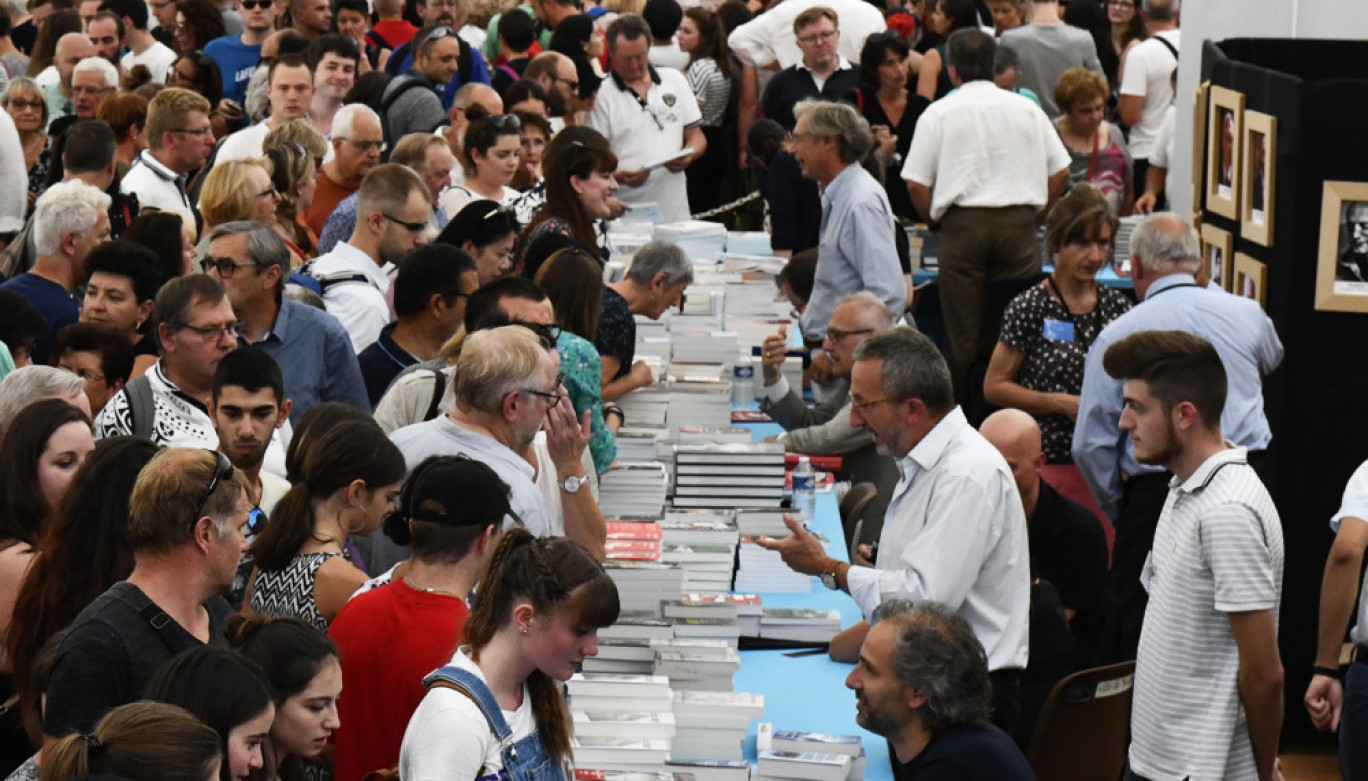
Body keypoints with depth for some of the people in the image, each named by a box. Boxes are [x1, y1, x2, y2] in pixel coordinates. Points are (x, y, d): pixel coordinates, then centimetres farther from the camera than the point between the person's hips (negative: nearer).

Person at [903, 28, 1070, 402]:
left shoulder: (939, 113, 4)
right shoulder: (1027, 109, 11)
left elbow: (916, 183, -1)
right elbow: (1060, 171, 11)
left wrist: (936, 222, 12)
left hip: (962, 223, -1)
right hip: (1019, 223, 2)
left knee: (962, 333, 2)